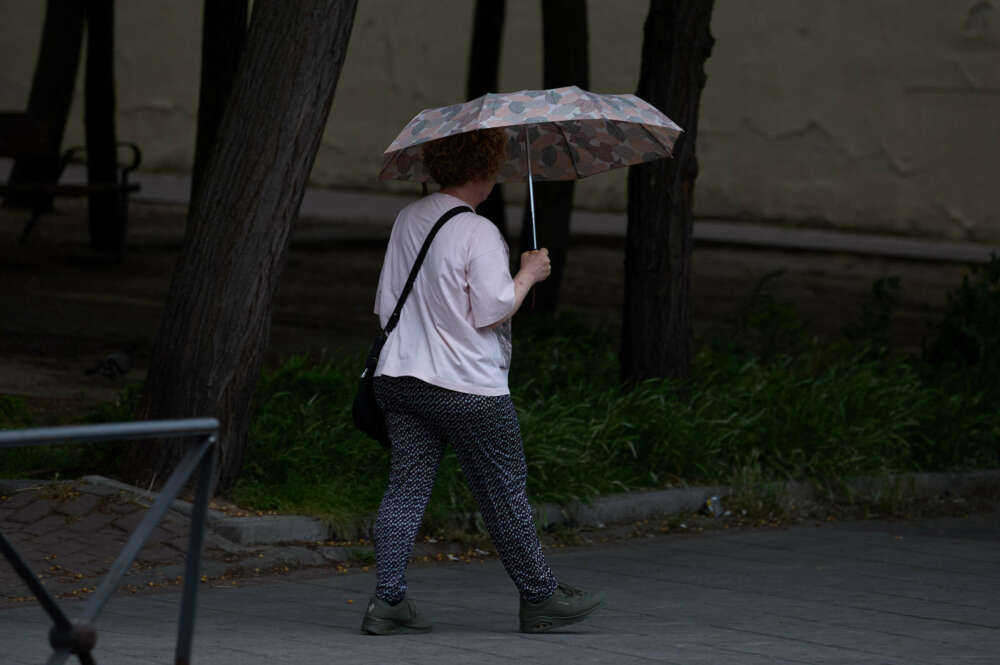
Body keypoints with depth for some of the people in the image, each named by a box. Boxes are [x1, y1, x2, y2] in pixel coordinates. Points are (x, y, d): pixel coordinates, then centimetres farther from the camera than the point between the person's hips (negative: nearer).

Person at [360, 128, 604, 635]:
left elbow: (386, 304, 15)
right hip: (467, 385, -7)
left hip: (399, 377, 7)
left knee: (406, 486, 4)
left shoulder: (408, 220, 10)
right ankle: (539, 597, 17)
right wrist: (529, 273, -2)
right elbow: (493, 309, -16)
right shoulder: (478, 233, -14)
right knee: (504, 492, 6)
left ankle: (387, 599, -6)